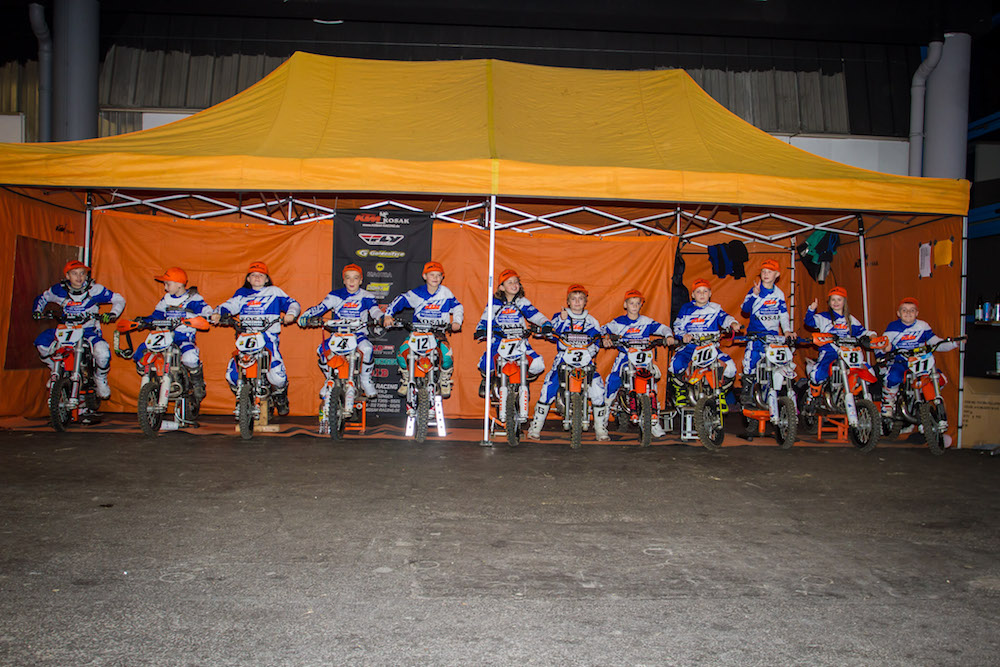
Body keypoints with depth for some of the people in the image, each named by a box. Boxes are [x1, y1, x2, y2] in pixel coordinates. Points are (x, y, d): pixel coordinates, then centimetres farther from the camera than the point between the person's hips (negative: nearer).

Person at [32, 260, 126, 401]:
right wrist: (37, 310, 3)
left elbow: (119, 299, -2)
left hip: (90, 331, -3)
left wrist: (112, 314, -19)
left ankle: (100, 380, 4)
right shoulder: (59, 290, 0)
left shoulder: (94, 290, -7)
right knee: (41, 344, -20)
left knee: (103, 354, -31)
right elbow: (42, 297, 21)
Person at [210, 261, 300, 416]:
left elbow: (292, 303, 8)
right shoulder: (242, 294, 20)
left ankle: (280, 396, 16)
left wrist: (290, 313, -14)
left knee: (277, 376, -19)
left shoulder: (274, 292, 12)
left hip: (268, 336, -3)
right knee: (231, 375, -10)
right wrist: (218, 313, -8)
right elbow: (228, 305, 13)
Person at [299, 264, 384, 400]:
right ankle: (329, 379, 2)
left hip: (359, 334, -2)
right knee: (322, 350, -25)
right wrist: (305, 315, -18)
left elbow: (375, 310, -9)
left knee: (367, 348, -34)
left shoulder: (366, 297, 4)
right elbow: (320, 307, 0)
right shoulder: (335, 296, 8)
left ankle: (365, 379, -8)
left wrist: (383, 318, -32)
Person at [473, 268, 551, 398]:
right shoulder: (494, 302, 5)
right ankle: (487, 379, 14)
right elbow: (485, 318, 1)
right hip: (498, 340, -1)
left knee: (537, 365, -19)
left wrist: (546, 324, -18)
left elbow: (535, 315, 0)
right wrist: (480, 330, -19)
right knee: (485, 365, -27)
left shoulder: (522, 302, 8)